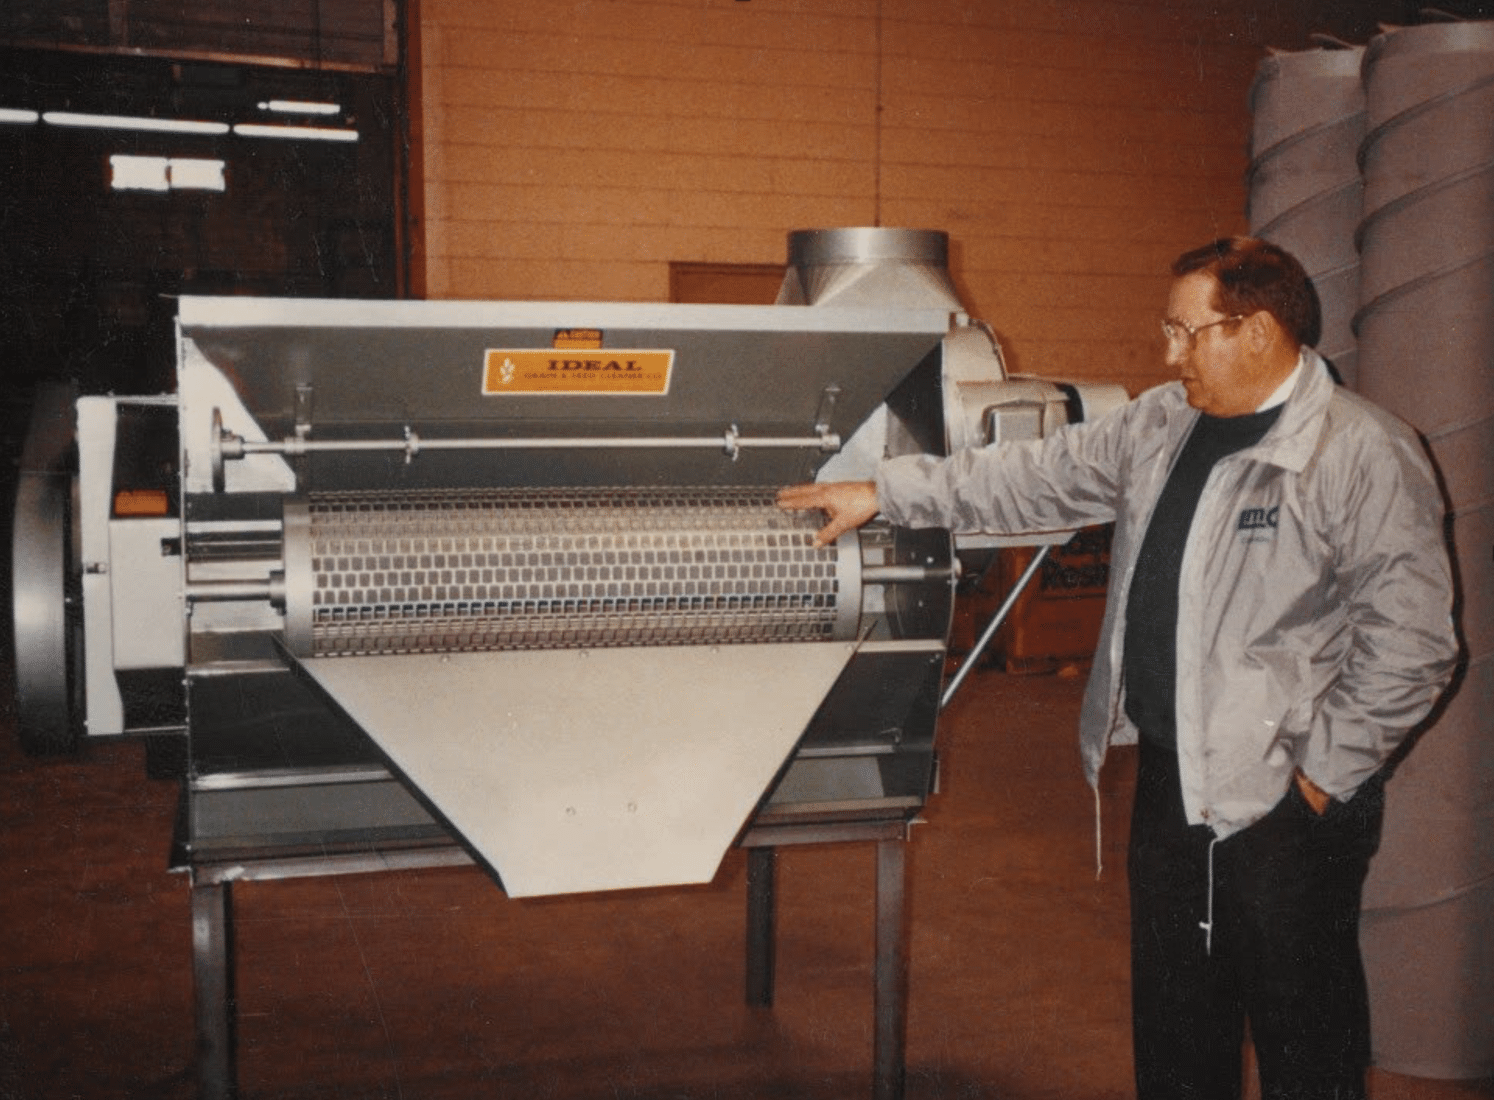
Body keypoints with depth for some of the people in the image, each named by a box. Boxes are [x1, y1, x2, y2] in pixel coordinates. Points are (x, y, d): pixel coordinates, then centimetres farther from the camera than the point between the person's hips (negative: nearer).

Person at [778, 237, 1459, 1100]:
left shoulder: (1366, 455, -14)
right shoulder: (1161, 425, 8)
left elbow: (1410, 640, -16)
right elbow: (1036, 478, 14)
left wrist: (1325, 774, -15)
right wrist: (885, 493, 11)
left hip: (1283, 800, -7)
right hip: (1170, 778, 7)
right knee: (1173, 1025, 19)